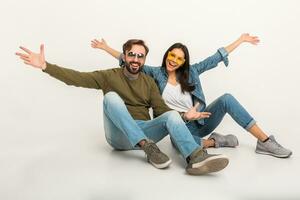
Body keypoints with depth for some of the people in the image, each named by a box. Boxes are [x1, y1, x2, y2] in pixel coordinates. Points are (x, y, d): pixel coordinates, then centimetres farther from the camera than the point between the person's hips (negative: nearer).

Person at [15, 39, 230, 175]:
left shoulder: (149, 81, 14)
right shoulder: (109, 76, 6)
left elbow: (161, 110, 7)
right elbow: (77, 78, -5)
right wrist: (45, 66, -16)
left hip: (143, 131, 2)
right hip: (119, 135, -2)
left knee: (173, 116, -24)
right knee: (111, 96, -27)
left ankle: (196, 158, -52)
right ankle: (148, 148, -38)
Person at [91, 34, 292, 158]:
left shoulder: (191, 72, 6)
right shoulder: (157, 73, 4)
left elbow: (215, 58, 8)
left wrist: (241, 40, 11)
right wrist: (106, 47, 2)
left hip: (200, 121, 3)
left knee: (226, 98, -25)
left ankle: (265, 142, -20)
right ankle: (214, 141, -14)